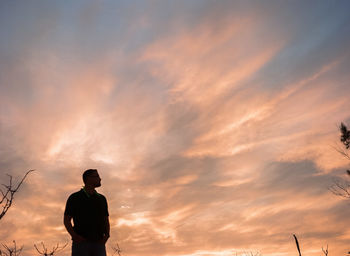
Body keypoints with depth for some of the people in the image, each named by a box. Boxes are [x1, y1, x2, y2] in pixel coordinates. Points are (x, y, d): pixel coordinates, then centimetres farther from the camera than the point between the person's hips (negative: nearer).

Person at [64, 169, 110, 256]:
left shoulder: (102, 199, 15)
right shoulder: (74, 198, 4)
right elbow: (66, 220, 4)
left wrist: (107, 235, 1)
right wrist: (74, 236, -11)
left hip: (98, 243, 3)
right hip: (81, 242, -3)